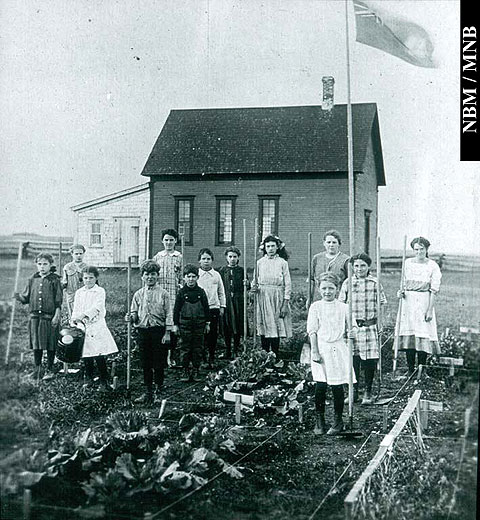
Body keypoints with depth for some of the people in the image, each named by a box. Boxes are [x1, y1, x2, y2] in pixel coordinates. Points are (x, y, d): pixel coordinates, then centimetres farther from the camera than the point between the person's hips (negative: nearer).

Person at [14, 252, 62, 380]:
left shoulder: (55, 280, -3)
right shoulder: (32, 280, 9)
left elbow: (59, 300, -4)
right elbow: (26, 297, 11)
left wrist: (57, 316, -10)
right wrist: (18, 296, -10)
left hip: (49, 317, -4)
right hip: (34, 317, 4)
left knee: (50, 345, 3)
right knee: (36, 344, 9)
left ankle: (49, 370, 14)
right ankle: (37, 367, 22)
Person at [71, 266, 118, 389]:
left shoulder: (100, 291, -2)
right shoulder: (79, 293, 12)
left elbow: (96, 307, -16)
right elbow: (75, 309, 9)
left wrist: (82, 315, -29)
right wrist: (74, 320, -11)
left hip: (97, 327, -4)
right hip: (83, 327, 4)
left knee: (99, 356, -8)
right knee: (86, 356, 6)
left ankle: (104, 380, 1)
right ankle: (88, 379, 21)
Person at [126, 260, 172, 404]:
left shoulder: (163, 294, -1)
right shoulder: (138, 294, 8)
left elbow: (169, 314, -3)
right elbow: (134, 313, 13)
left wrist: (167, 333, -8)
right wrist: (131, 317, -11)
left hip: (159, 331, -3)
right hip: (143, 331, 3)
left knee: (159, 363, 2)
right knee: (146, 364, 7)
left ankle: (160, 389, 18)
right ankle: (148, 391, 15)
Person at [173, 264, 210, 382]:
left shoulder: (201, 292, 2)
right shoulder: (181, 292, -1)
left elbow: (206, 308, 8)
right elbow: (176, 309, 2)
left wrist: (207, 323, 7)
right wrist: (175, 324, 0)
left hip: (199, 324, 1)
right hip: (185, 324, -1)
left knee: (198, 349, 5)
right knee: (185, 349, 3)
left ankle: (196, 371, 14)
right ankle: (186, 371, 12)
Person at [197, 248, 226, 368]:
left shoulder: (216, 275, 8)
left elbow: (221, 292, 14)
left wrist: (222, 306, 10)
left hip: (214, 308, 2)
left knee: (213, 334, 3)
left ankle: (211, 358, 13)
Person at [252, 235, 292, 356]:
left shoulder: (282, 263, 3)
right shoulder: (260, 262, 8)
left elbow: (287, 284, 1)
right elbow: (256, 281, 16)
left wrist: (285, 304, -6)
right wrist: (254, 287, -8)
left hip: (278, 298, -1)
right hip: (263, 298, 1)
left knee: (276, 327, -4)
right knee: (264, 329, 0)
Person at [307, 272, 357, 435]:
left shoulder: (343, 307, 4)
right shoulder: (315, 307, 2)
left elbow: (352, 325, 7)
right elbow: (312, 331, 0)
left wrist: (353, 331, -17)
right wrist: (314, 351, -7)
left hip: (338, 348, 1)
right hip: (321, 349, -1)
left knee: (337, 387, 3)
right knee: (320, 386, -2)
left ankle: (338, 420, 17)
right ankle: (319, 421, 12)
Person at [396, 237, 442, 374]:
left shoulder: (432, 266, -1)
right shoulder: (408, 263, 9)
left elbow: (434, 290, -4)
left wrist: (430, 310, -10)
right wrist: (401, 292, -3)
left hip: (424, 301, -3)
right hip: (408, 301, 3)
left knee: (423, 333, -6)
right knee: (409, 333, 3)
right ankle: (410, 370, 10)